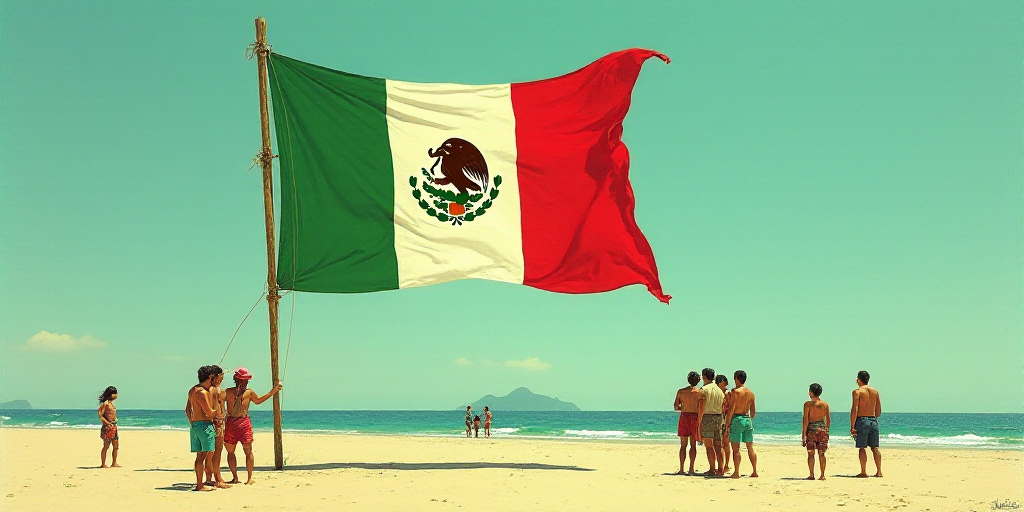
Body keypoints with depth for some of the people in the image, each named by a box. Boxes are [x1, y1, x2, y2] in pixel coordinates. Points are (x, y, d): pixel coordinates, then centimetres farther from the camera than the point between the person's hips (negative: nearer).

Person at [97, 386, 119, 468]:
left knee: (115, 446, 10)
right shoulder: (106, 403, -13)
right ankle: (103, 464, 4)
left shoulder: (111, 403, 12)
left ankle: (114, 463, 18)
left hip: (114, 426, 9)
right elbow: (100, 416, -16)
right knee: (106, 446, -2)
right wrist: (107, 423, -21)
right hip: (108, 427, -9)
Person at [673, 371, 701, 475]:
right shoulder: (699, 392, -4)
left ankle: (681, 469, 4)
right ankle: (691, 469, 2)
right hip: (695, 417, -2)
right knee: (693, 445, 5)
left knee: (683, 445, 7)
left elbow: (676, 407, 5)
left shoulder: (681, 391, 3)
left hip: (684, 416, 2)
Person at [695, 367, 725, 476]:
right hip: (719, 418, 6)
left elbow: (701, 408, -12)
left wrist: (698, 422, -11)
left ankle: (712, 470, -6)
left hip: (707, 418, -6)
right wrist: (723, 422, 18)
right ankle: (720, 469, 8)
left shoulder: (704, 390, -6)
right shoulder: (720, 390, 14)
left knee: (709, 446, -3)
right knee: (718, 446, 9)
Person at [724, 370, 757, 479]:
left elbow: (731, 408, -13)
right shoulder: (751, 393, 12)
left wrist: (727, 424, -10)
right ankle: (755, 472, 12)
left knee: (736, 448, -4)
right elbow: (753, 411, 17)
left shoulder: (735, 391, -9)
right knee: (750, 448, 11)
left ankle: (736, 472, -6)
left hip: (737, 419, -6)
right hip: (748, 419, 6)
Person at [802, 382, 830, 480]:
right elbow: (828, 420, 9)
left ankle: (811, 475, 3)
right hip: (822, 429, 3)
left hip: (811, 429, -3)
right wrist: (827, 431, 21)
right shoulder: (825, 404, 5)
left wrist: (803, 434, -6)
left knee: (811, 453, 4)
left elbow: (805, 420, -9)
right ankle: (822, 475, 7)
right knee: (821, 453, 8)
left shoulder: (808, 404, -7)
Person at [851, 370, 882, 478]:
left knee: (862, 448, 0)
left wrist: (852, 426, -14)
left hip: (862, 420, -5)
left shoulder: (857, 391, -7)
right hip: (873, 420, 5)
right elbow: (879, 411, 14)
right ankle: (879, 472, 7)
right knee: (875, 448, 9)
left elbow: (854, 409, -15)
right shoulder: (875, 391, 11)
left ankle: (863, 472, -1)